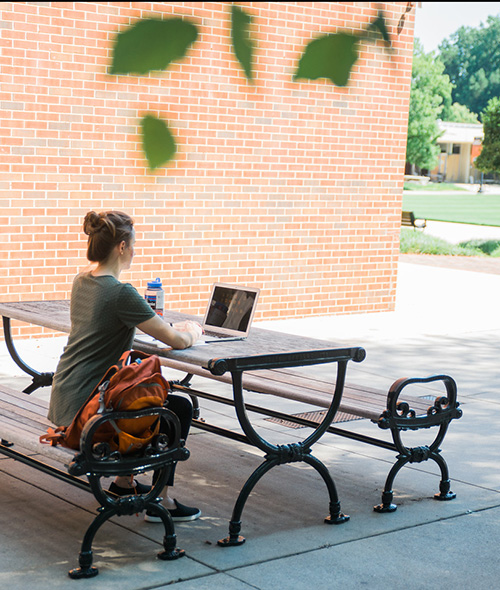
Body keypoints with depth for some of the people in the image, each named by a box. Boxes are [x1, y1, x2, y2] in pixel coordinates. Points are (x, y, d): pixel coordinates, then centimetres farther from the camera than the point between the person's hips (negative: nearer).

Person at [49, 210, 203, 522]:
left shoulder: (81, 282, 8)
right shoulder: (120, 293, -20)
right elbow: (176, 340, -18)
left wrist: (179, 326, 16)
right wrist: (192, 332, 6)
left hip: (65, 400, 9)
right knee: (181, 408, 4)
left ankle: (124, 483, 37)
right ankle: (161, 502, 7)